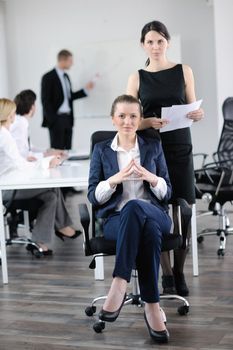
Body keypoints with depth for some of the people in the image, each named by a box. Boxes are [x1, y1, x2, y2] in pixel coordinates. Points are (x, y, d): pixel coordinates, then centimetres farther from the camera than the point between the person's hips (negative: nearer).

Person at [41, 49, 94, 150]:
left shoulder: (66, 76, 16)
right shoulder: (48, 77, -8)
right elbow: (46, 101, -11)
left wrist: (86, 89, 14)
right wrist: (52, 120, -15)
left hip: (68, 118, 8)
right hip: (56, 119, -8)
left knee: (67, 149, 7)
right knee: (57, 149, -6)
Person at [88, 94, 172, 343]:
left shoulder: (153, 147, 14)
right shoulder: (101, 150, 12)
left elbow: (166, 193, 10)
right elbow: (93, 196, 5)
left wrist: (152, 178, -13)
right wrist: (114, 180, -15)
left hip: (154, 214, 1)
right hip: (116, 218, 0)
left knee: (134, 207, -39)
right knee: (148, 229, -38)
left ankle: (119, 285, -39)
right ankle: (152, 306, -38)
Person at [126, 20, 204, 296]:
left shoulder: (183, 71, 8)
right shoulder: (137, 78, 6)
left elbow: (193, 110, 9)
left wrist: (198, 115, -14)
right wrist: (148, 122, -17)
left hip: (180, 148, 0)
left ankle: (179, 273, 13)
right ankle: (166, 273, 10)